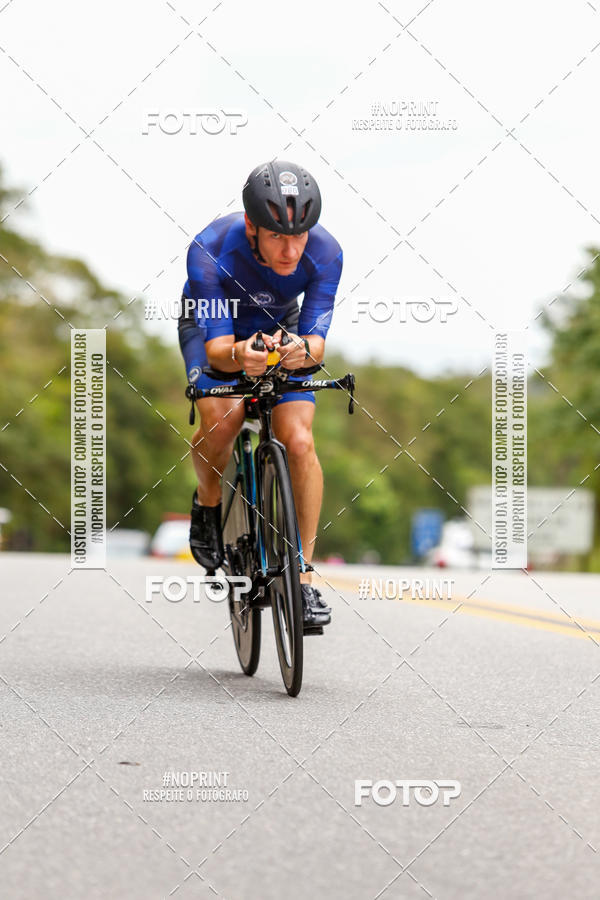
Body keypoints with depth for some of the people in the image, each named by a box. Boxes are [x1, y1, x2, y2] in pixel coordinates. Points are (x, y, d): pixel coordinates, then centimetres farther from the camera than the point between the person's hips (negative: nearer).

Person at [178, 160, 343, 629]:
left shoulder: (324, 253, -31)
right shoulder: (210, 251, -37)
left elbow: (317, 338, -29)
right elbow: (216, 346, -35)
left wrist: (304, 350, -53)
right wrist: (238, 355, -59)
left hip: (282, 328, 2)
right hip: (214, 327, -2)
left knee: (299, 441, -17)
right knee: (221, 419, -29)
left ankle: (302, 576, -8)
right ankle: (208, 502, 3)